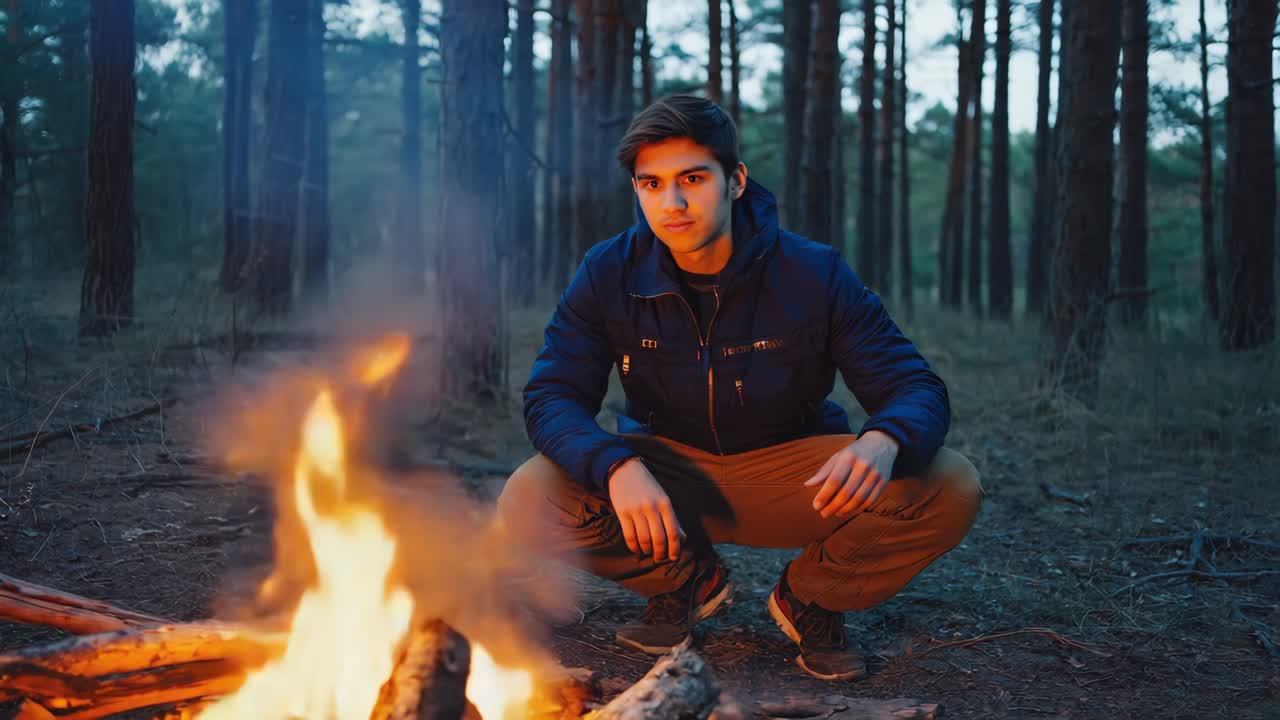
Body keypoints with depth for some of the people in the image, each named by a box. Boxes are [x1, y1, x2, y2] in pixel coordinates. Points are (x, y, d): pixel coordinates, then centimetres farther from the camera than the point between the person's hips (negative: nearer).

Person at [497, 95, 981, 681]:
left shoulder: (814, 275, -16)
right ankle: (689, 582, 4)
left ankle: (808, 597, 4)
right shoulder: (609, 275, -13)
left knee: (950, 490, -27)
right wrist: (617, 468, -38)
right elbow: (552, 397, -15)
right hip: (665, 470, 1)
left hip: (792, 470, -1)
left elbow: (916, 388, -15)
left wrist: (883, 442, -42)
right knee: (528, 503, -28)